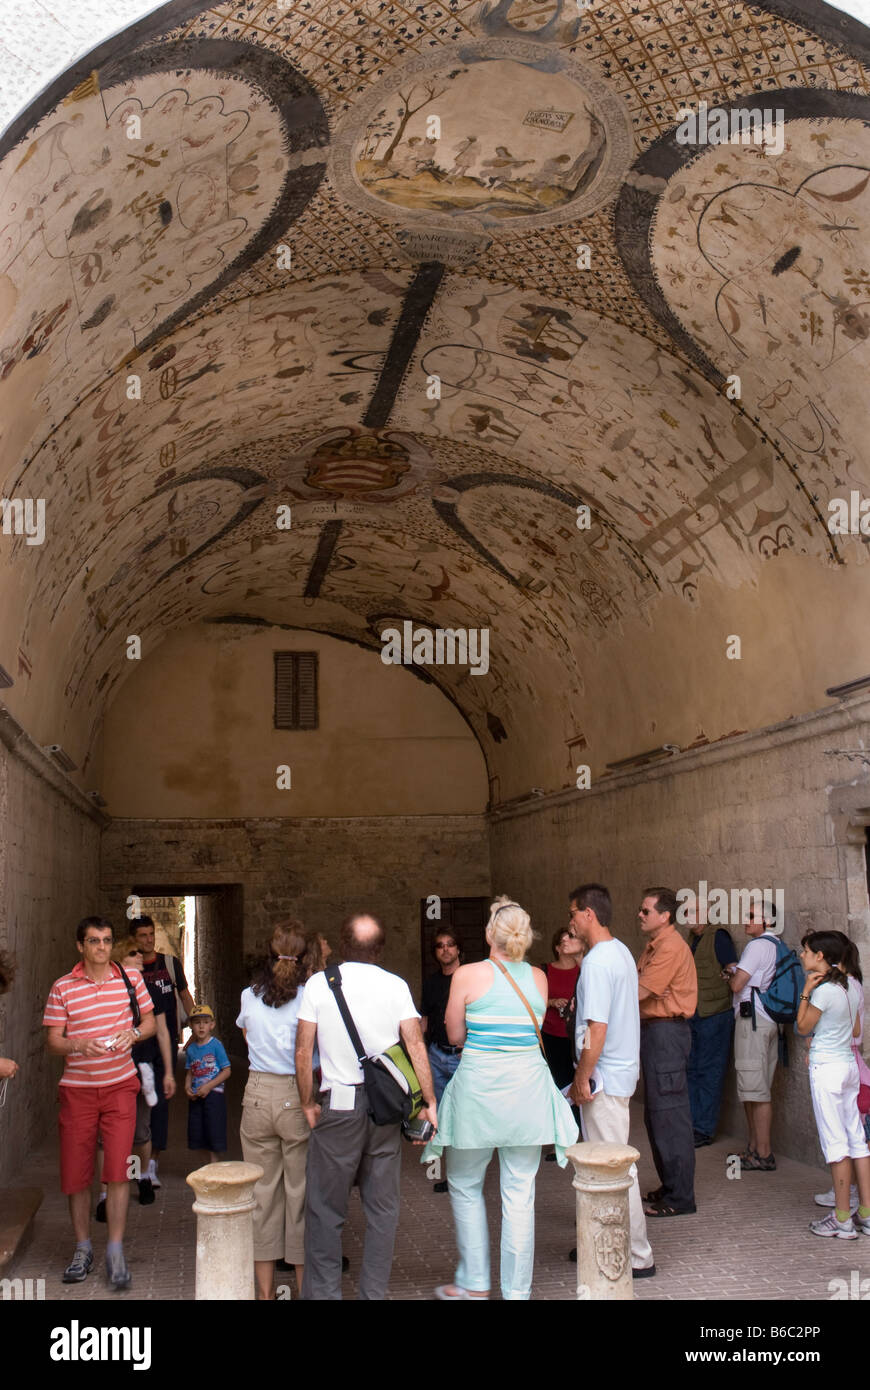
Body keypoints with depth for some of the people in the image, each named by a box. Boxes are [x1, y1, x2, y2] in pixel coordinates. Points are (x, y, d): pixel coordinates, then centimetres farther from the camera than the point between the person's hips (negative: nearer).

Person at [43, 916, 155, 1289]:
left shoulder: (131, 980, 4)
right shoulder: (62, 988, 0)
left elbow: (150, 1021, 12)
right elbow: (53, 1041, -1)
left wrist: (133, 1033, -9)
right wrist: (80, 1045, -21)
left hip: (119, 1086, 0)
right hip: (77, 1090, 0)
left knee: (118, 1170, -7)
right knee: (76, 1172, 6)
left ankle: (115, 1252, 3)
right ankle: (82, 1249, 23)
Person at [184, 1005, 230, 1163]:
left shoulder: (216, 1045, -6)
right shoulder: (191, 1049, 10)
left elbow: (226, 1071, -8)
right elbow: (189, 1073, 16)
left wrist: (208, 1086, -16)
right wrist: (187, 1087, -4)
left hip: (214, 1094, -5)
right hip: (196, 1097, 5)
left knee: (215, 1135, -5)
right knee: (197, 1133, 7)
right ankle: (212, 1165, 20)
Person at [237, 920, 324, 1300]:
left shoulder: (250, 996, 1)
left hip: (258, 1095, 3)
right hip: (298, 1098, -3)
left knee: (262, 1194, 12)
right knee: (301, 1194, 8)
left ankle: (264, 1290, 20)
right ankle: (305, 1286, 17)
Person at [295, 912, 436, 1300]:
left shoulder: (319, 983, -3)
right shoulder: (396, 986, 2)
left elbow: (303, 1053, -4)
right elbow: (415, 1046, -4)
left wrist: (308, 1103, 6)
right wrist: (428, 1102, 0)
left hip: (339, 1107, -2)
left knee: (325, 1209, 7)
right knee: (382, 1208, 12)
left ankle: (322, 1292, 11)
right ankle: (374, 1291, 17)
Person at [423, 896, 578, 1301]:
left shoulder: (468, 975, -8)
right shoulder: (538, 978, 2)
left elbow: (455, 1035, 2)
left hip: (479, 1086, -3)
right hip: (528, 1089, 3)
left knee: (465, 1187, 14)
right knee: (520, 1194, 8)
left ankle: (475, 1283, 20)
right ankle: (517, 1290, 13)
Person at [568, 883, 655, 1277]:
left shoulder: (597, 962, -20)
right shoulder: (621, 952, 10)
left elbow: (597, 1029, -23)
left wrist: (582, 1079, -16)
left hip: (604, 1077, -10)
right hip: (620, 1071, 10)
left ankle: (638, 1258, 5)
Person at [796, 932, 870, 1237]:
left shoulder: (824, 990, -16)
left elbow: (803, 1027, -7)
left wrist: (805, 991, -7)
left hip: (827, 1068, -8)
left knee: (836, 1143, -4)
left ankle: (842, 1219, 1)